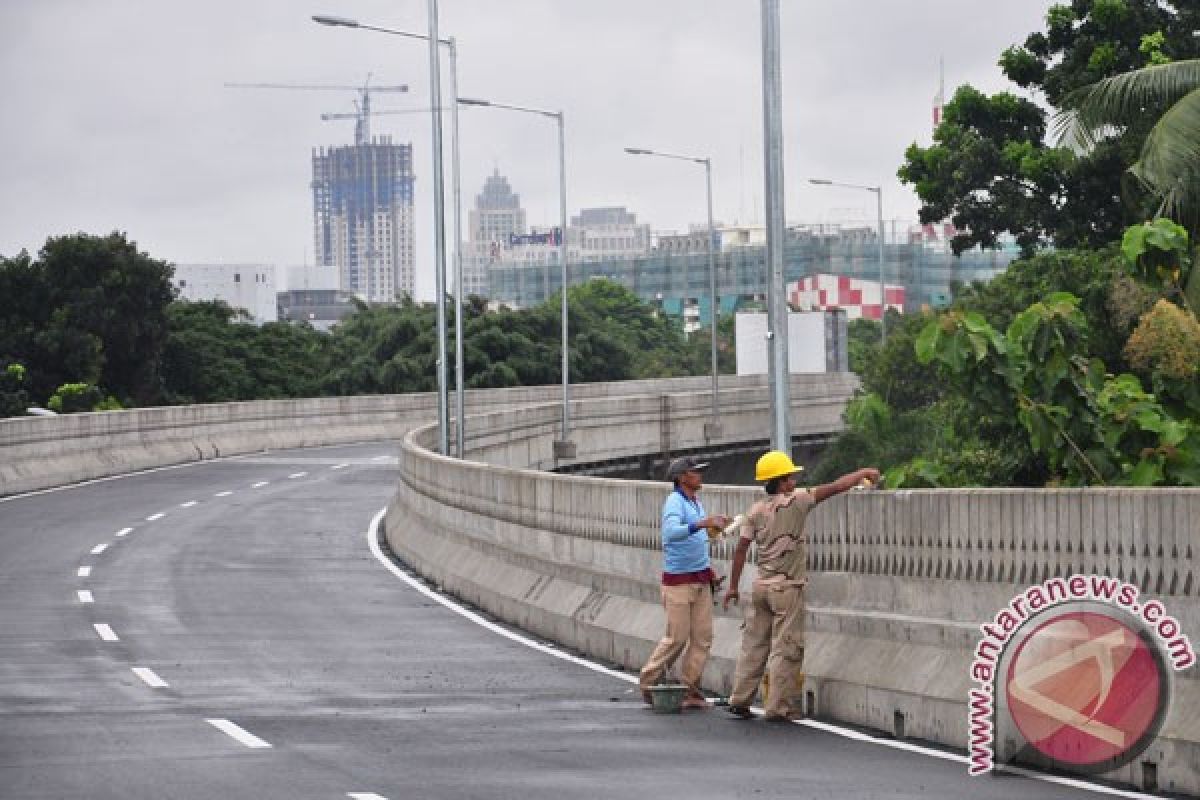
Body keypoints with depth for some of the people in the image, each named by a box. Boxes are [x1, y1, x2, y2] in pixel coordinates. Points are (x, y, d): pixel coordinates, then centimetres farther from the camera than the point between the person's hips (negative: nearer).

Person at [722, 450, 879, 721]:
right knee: (786, 649, 0)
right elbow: (835, 487, -9)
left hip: (761, 586, 6)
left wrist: (733, 586, 13)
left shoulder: (756, 511, 6)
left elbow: (741, 549, 6)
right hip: (787, 587, -6)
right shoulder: (795, 501, -10)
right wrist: (864, 473, 4)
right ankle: (778, 706, -1)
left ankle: (739, 700, 13)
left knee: (754, 645, 12)